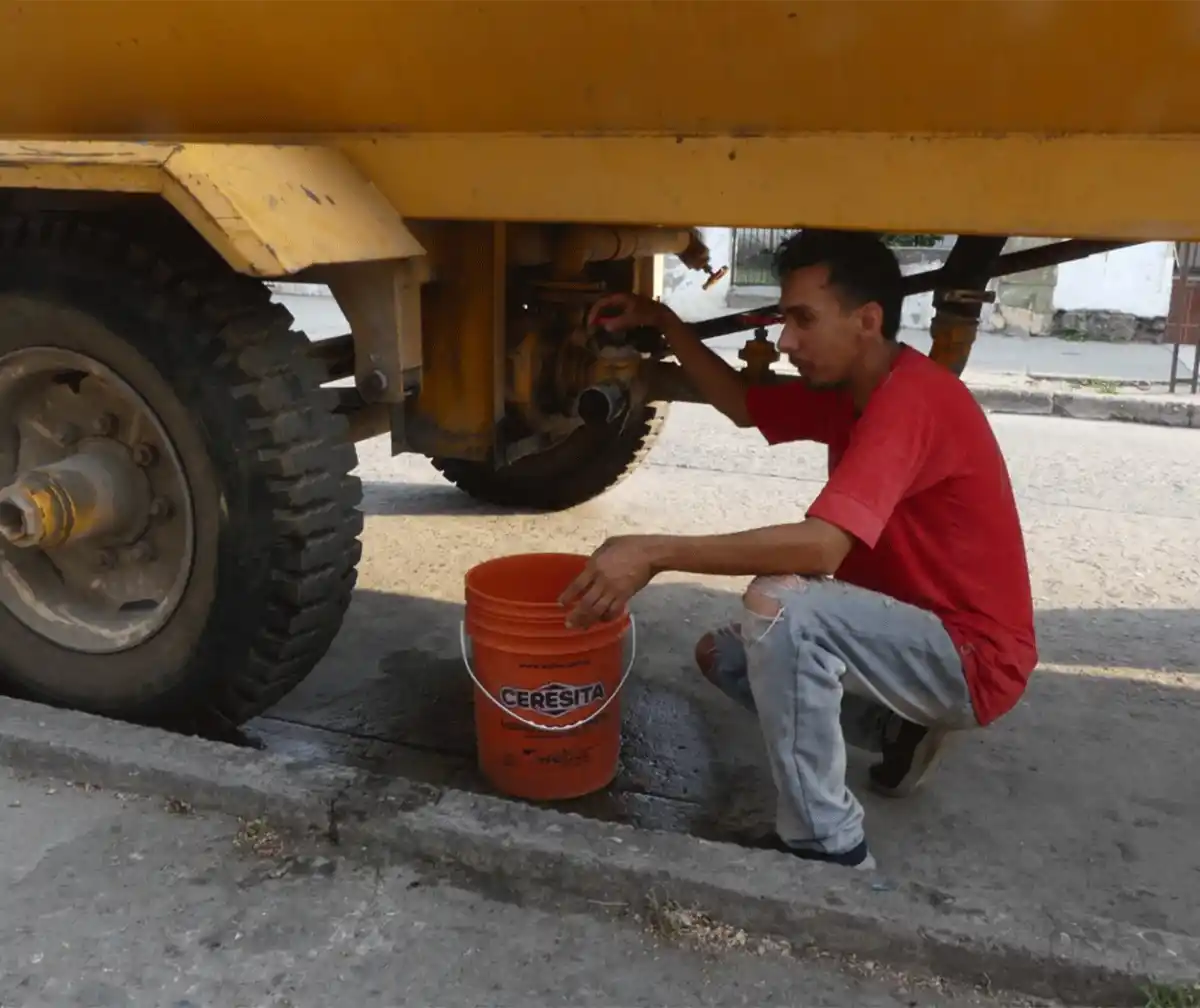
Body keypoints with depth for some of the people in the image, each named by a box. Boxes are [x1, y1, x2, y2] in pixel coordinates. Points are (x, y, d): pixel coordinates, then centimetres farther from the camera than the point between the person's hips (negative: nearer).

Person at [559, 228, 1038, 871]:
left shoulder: (911, 397, -26)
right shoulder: (849, 389, 3)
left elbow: (822, 547, -38)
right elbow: (743, 405, 16)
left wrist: (655, 553, -38)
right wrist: (662, 323, 3)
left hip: (971, 656, -9)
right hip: (919, 637, 9)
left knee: (780, 603, -32)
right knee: (722, 654, 12)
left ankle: (826, 848, -19)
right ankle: (898, 731, 13)